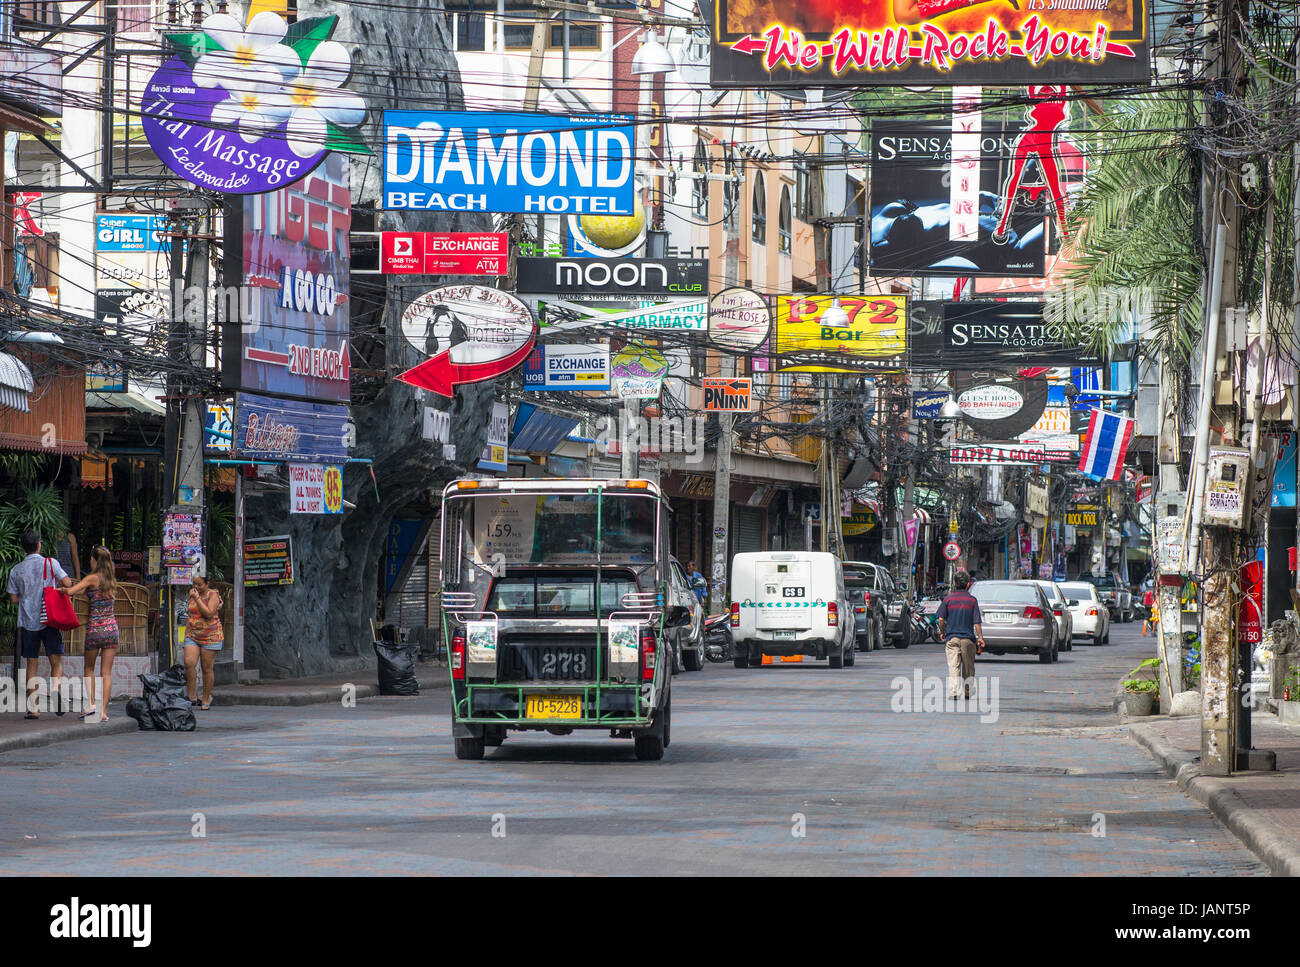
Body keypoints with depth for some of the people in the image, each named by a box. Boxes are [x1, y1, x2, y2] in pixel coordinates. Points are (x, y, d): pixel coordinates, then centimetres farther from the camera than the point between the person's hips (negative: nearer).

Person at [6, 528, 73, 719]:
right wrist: (57, 585, 13)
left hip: (27, 622, 2)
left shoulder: (16, 570, 5)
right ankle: (55, 688, -29)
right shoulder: (50, 563, -3)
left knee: (32, 664, 7)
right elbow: (68, 583, -9)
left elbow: (13, 599, 6)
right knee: (56, 660, 1)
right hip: (49, 620, -2)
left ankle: (32, 707, 2)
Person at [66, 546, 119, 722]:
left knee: (89, 669, 15)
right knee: (106, 672, 4)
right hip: (111, 627, 4)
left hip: (95, 628, -4)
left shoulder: (93, 578, -9)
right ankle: (103, 711, -1)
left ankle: (91, 704, 2)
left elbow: (70, 591, -17)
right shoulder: (111, 580, 9)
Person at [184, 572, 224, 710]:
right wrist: (186, 632, 18)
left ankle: (206, 699, 14)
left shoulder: (213, 595, -6)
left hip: (210, 637, -4)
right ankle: (192, 696, -9)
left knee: (207, 669, 1)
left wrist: (197, 598, -19)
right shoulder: (192, 594, 12)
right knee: (189, 663, -17)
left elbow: (209, 613, -20)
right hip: (192, 636, 4)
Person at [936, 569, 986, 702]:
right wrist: (980, 637, 4)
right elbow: (977, 622, -4)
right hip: (968, 637, 0)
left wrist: (942, 632, 14)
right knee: (968, 667, 13)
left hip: (951, 637, 0)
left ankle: (954, 691, -18)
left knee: (953, 666, -4)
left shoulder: (948, 599, 0)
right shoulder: (972, 600, -2)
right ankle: (968, 692, 18)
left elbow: (941, 619, -2)